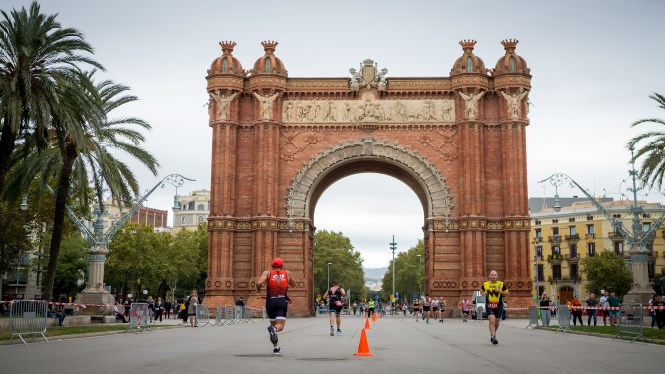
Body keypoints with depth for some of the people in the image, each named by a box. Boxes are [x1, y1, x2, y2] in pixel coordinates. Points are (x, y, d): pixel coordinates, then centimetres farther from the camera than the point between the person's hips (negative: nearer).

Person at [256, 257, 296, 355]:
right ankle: (274, 329, -41)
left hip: (270, 301, 1)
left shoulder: (267, 273, 5)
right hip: (282, 301, -1)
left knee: (273, 324, 20)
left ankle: (275, 347, 21)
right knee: (280, 326, -5)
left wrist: (258, 289, 8)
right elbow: (293, 285, 26)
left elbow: (259, 283, -12)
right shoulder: (287, 273, 10)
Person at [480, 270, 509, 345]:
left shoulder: (501, 284, -2)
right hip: (489, 306, -2)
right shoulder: (485, 284, 0)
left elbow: (507, 293, 4)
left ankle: (492, 334, 37)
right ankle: (493, 337, -18)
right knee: (492, 320, -19)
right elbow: (481, 291, 18)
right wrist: (483, 293, -6)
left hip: (499, 306, 2)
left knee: (497, 322, 12)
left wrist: (500, 291, -15)